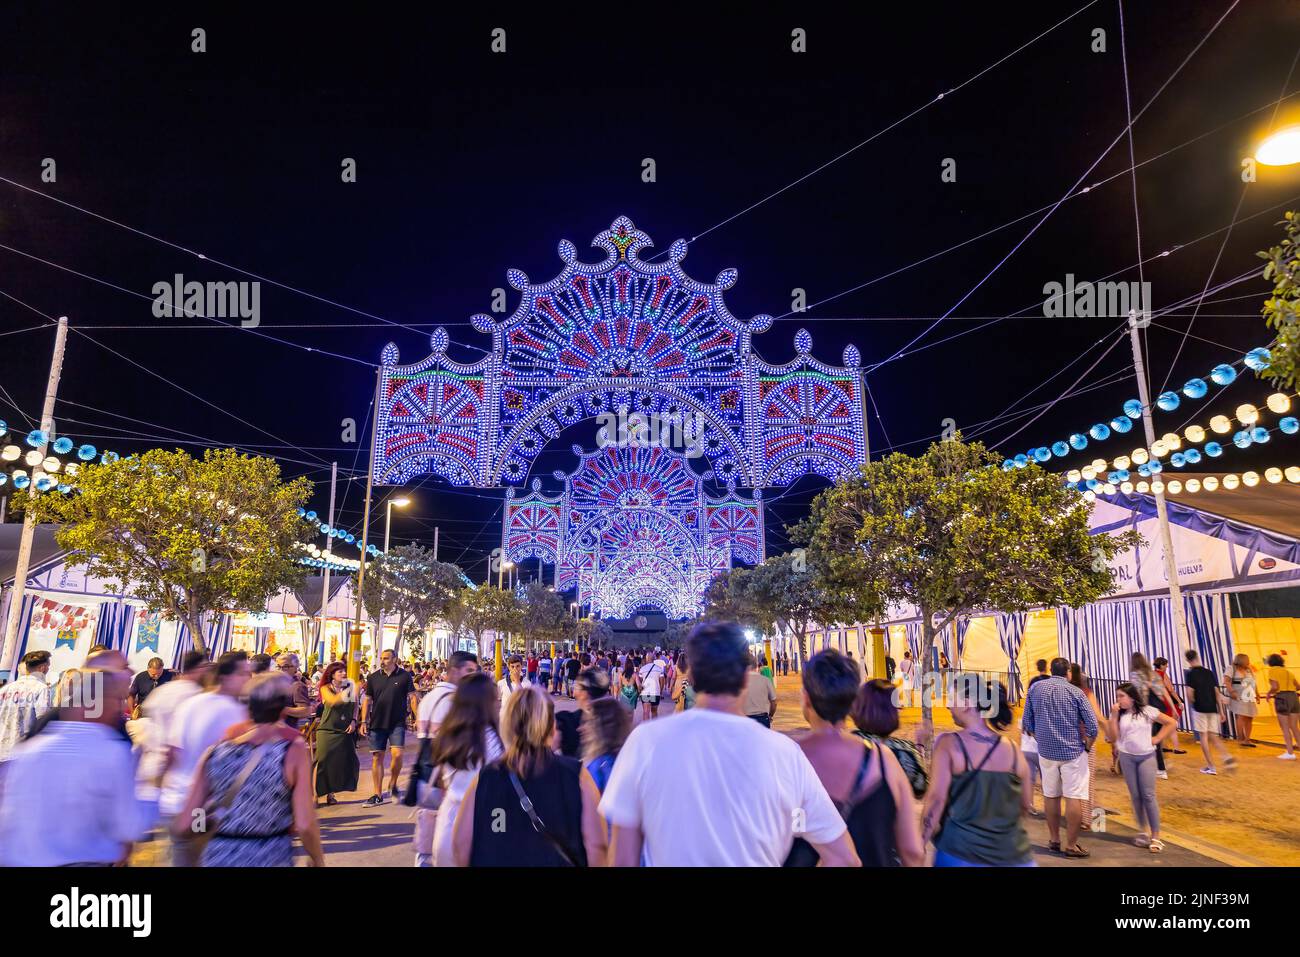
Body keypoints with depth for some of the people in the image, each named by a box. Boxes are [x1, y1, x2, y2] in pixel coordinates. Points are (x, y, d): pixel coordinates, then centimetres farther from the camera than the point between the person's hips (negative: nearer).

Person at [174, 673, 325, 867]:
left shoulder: (215, 752, -3)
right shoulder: (294, 750, -12)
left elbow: (181, 826, -2)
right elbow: (305, 826, -15)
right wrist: (319, 861, 2)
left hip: (218, 858, 3)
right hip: (271, 859, -2)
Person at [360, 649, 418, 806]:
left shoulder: (404, 676, -2)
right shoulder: (373, 677, 5)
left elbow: (412, 698, 1)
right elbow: (367, 701, 10)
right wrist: (364, 722, 4)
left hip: (397, 723, -3)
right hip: (377, 723, 3)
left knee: (397, 754, -14)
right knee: (377, 757, 5)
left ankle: (392, 784, 13)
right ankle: (378, 795, 15)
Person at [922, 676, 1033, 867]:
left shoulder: (949, 743, -12)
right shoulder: (1012, 748, 1)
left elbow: (936, 798, -15)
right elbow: (1026, 804, 11)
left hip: (961, 854, -3)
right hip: (1013, 854, 3)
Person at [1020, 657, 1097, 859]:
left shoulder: (1035, 688, 1)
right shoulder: (1075, 692, -7)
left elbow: (1027, 722, 3)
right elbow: (1092, 725, -11)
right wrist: (1087, 745, 6)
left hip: (1046, 751, 3)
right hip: (1073, 751, -3)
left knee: (1050, 795, 14)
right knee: (1074, 798, 2)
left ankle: (1054, 840, 24)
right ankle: (1071, 845, 5)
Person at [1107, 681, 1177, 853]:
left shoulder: (1147, 711, -5)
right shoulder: (1118, 714, 1)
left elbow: (1172, 723, 1)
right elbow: (1113, 737, -5)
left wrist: (1156, 739, -4)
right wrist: (1114, 716, -12)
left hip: (1146, 756, -2)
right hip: (1126, 757, 3)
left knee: (1148, 796, -5)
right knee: (1135, 796, 7)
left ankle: (1156, 837, 0)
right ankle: (1143, 830, 20)